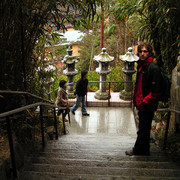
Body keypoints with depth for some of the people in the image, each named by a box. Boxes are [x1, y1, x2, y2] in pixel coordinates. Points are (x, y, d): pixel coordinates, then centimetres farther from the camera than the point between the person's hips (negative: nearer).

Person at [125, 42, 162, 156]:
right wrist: (136, 100, 14)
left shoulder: (153, 68, -15)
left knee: (143, 129, 2)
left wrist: (144, 102, -17)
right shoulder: (141, 66, 13)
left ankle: (137, 150, 14)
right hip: (142, 105, 9)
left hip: (148, 106, -9)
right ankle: (145, 150, 29)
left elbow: (156, 91, -20)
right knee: (144, 129, 17)